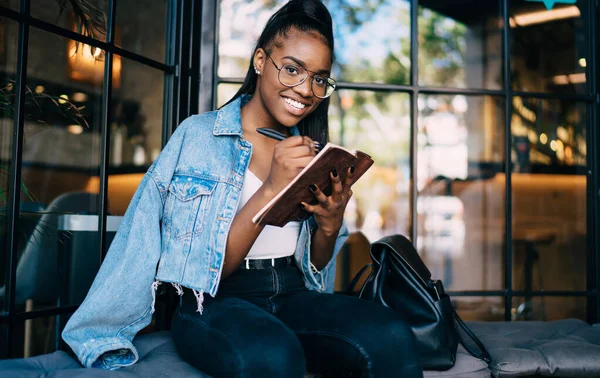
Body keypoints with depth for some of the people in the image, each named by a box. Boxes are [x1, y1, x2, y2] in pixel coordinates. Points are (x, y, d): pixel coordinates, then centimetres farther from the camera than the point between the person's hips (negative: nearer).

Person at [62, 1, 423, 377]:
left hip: (294, 296, 4)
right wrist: (270, 190, -21)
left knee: (392, 338, -28)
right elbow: (209, 269, -9)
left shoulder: (311, 152, 11)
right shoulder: (199, 135, -3)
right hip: (215, 302, -3)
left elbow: (315, 267, 14)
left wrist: (330, 225, -8)